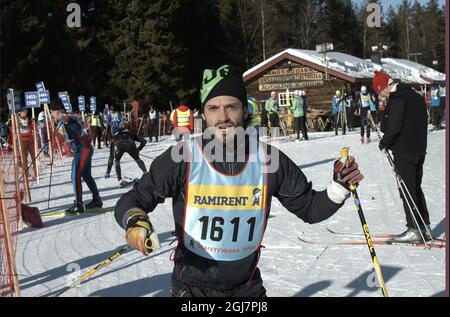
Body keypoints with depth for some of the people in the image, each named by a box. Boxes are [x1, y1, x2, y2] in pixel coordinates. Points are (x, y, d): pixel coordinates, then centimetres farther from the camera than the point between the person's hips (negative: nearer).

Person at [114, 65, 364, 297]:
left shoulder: (268, 159, -9)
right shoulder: (182, 158, -15)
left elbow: (309, 207, 1)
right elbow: (132, 201, -8)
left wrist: (339, 188, -15)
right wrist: (135, 220, -28)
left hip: (247, 286, 2)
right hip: (191, 286, -1)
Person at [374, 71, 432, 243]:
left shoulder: (396, 99, -17)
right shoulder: (416, 96, 12)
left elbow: (393, 127, -22)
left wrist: (384, 142, -6)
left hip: (404, 152, -9)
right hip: (419, 150, 9)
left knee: (408, 191, -2)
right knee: (416, 188, 17)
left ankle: (414, 230, 2)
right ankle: (425, 227, 21)